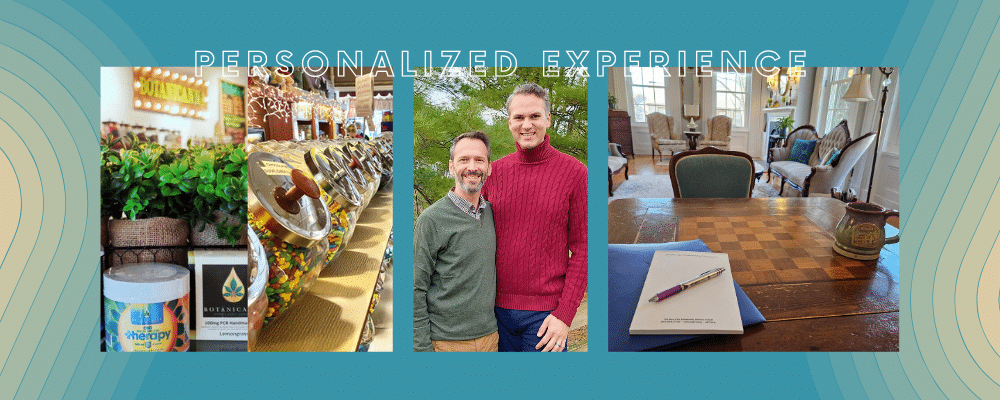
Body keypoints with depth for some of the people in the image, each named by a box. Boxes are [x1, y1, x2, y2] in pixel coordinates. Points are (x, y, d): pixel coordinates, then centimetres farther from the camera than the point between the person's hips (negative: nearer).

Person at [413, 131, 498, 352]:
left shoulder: (490, 212, 6)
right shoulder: (431, 219, -12)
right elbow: (416, 291, -11)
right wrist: (422, 348, -13)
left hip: (490, 336, 5)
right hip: (446, 342, -5)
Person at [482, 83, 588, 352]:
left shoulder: (575, 173, -5)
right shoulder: (495, 172, 4)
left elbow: (582, 248, -6)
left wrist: (564, 315, -11)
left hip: (545, 313, -3)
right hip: (498, 309, 3)